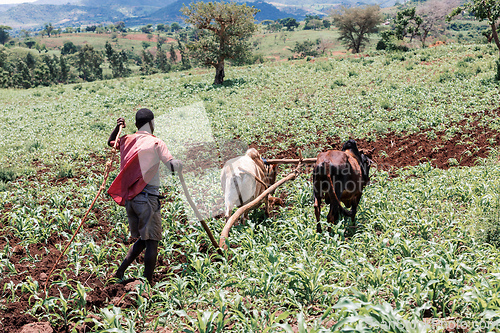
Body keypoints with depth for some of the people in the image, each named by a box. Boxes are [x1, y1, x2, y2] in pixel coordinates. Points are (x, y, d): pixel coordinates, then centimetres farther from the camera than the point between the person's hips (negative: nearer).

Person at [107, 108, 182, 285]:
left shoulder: (127, 140, 11)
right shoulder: (156, 143, -6)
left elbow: (110, 142, 34)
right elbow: (174, 166, -16)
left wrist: (118, 127, 20)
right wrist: (180, 164, 5)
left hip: (129, 197, 7)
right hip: (147, 198, -7)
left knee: (142, 240, 18)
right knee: (152, 241, -1)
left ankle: (119, 273, 12)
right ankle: (147, 283, 1)